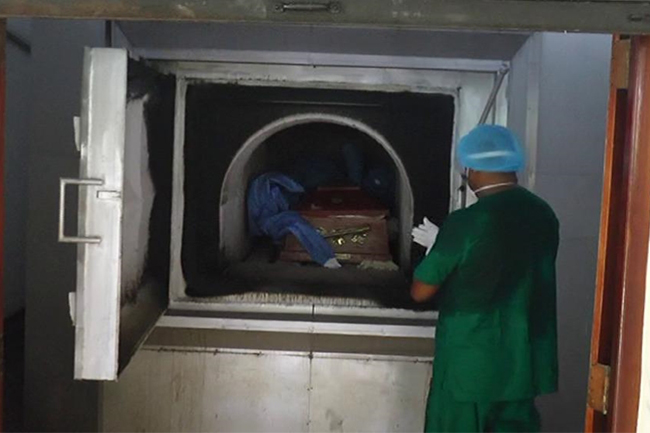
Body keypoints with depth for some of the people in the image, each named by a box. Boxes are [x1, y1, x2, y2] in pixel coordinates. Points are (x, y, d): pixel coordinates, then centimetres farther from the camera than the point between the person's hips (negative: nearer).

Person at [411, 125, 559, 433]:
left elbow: (420, 291, -11)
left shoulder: (467, 223, -18)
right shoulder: (543, 215, 2)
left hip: (470, 363, -6)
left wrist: (438, 248, 7)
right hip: (524, 361, 6)